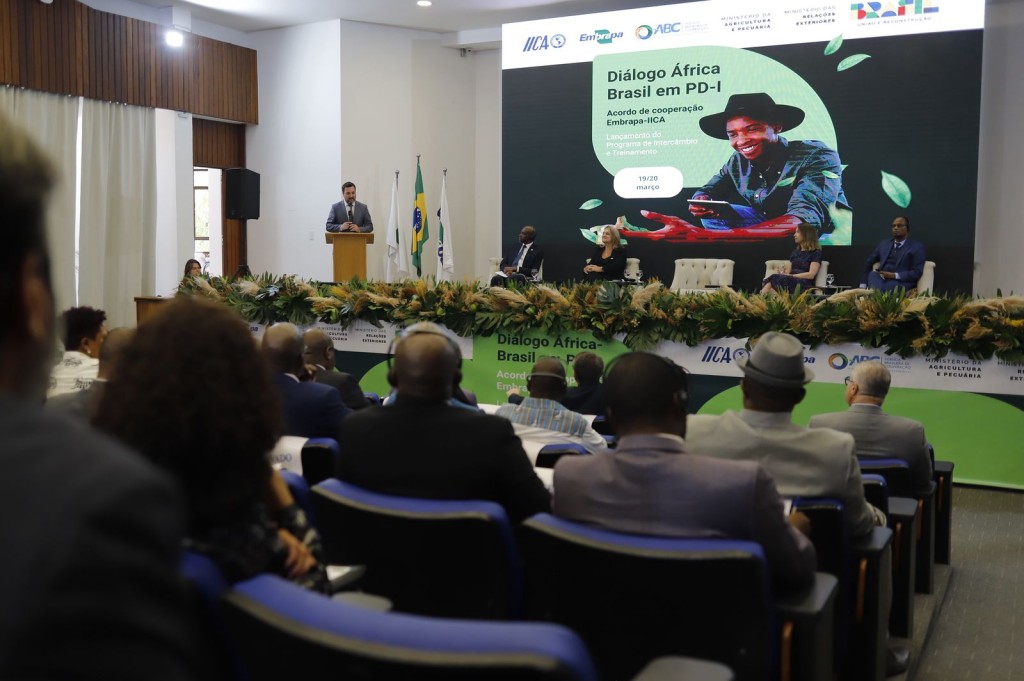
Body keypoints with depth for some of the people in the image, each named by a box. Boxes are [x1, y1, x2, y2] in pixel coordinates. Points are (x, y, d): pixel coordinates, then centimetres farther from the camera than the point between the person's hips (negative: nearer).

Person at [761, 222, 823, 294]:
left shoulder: (815, 252, 4)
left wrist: (791, 276, -12)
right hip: (790, 282, 6)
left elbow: (811, 275, -7)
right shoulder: (795, 252, 26)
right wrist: (783, 273, -4)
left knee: (775, 278, -34)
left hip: (804, 285, -6)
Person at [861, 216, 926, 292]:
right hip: (882, 279, 5)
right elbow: (868, 263, 16)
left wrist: (894, 275, -16)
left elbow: (917, 272, -4)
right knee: (872, 274, -31)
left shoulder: (917, 247, 6)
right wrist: (863, 285, 1)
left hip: (901, 282, -5)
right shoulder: (884, 244, 21)